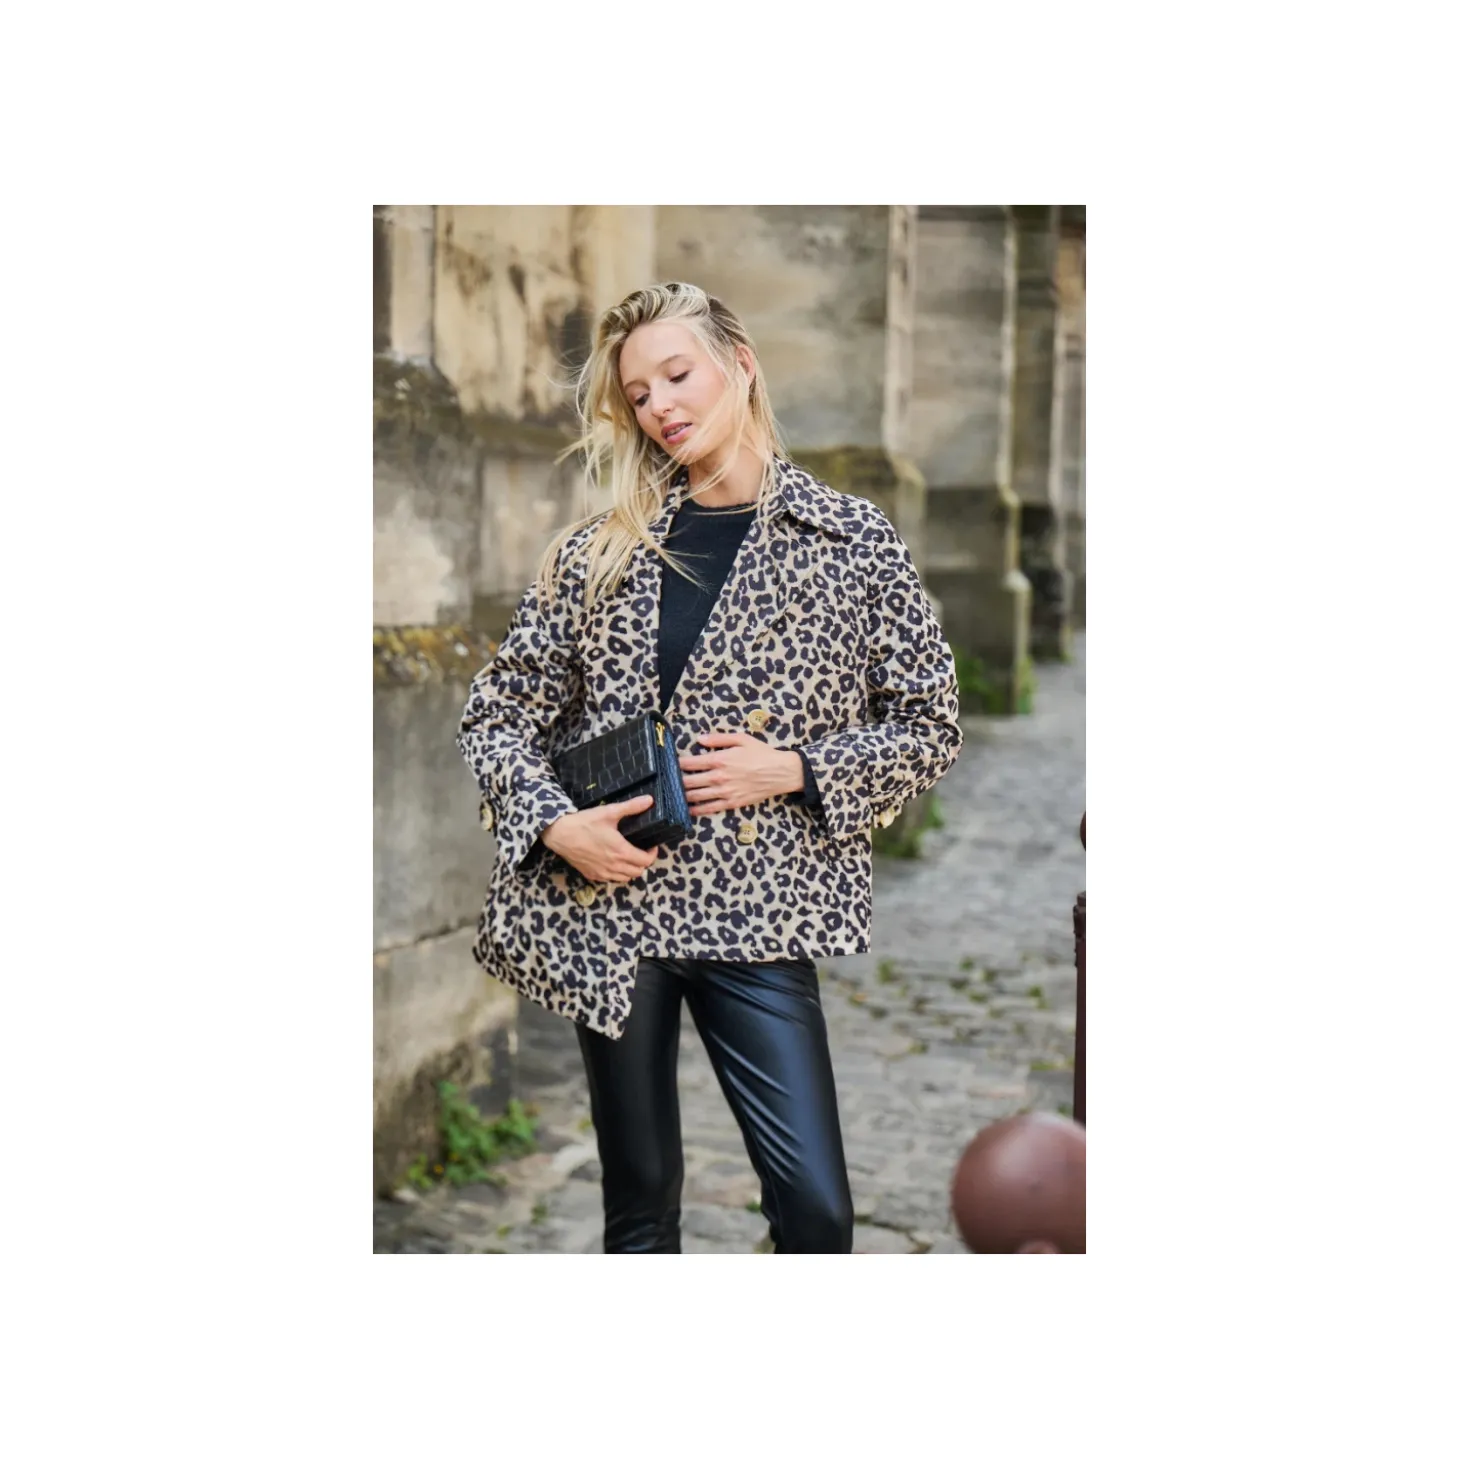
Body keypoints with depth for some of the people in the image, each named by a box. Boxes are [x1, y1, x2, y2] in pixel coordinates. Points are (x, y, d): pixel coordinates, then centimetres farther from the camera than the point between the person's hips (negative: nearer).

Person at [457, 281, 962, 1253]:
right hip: (606, 904, 2)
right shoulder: (598, 552, 7)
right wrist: (556, 825, -9)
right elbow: (499, 714, 9)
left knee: (816, 1207, -6)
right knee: (640, 1203, 11)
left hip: (756, 910, -2)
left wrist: (793, 769, -10)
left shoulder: (851, 539, 2)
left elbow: (932, 727, 4)